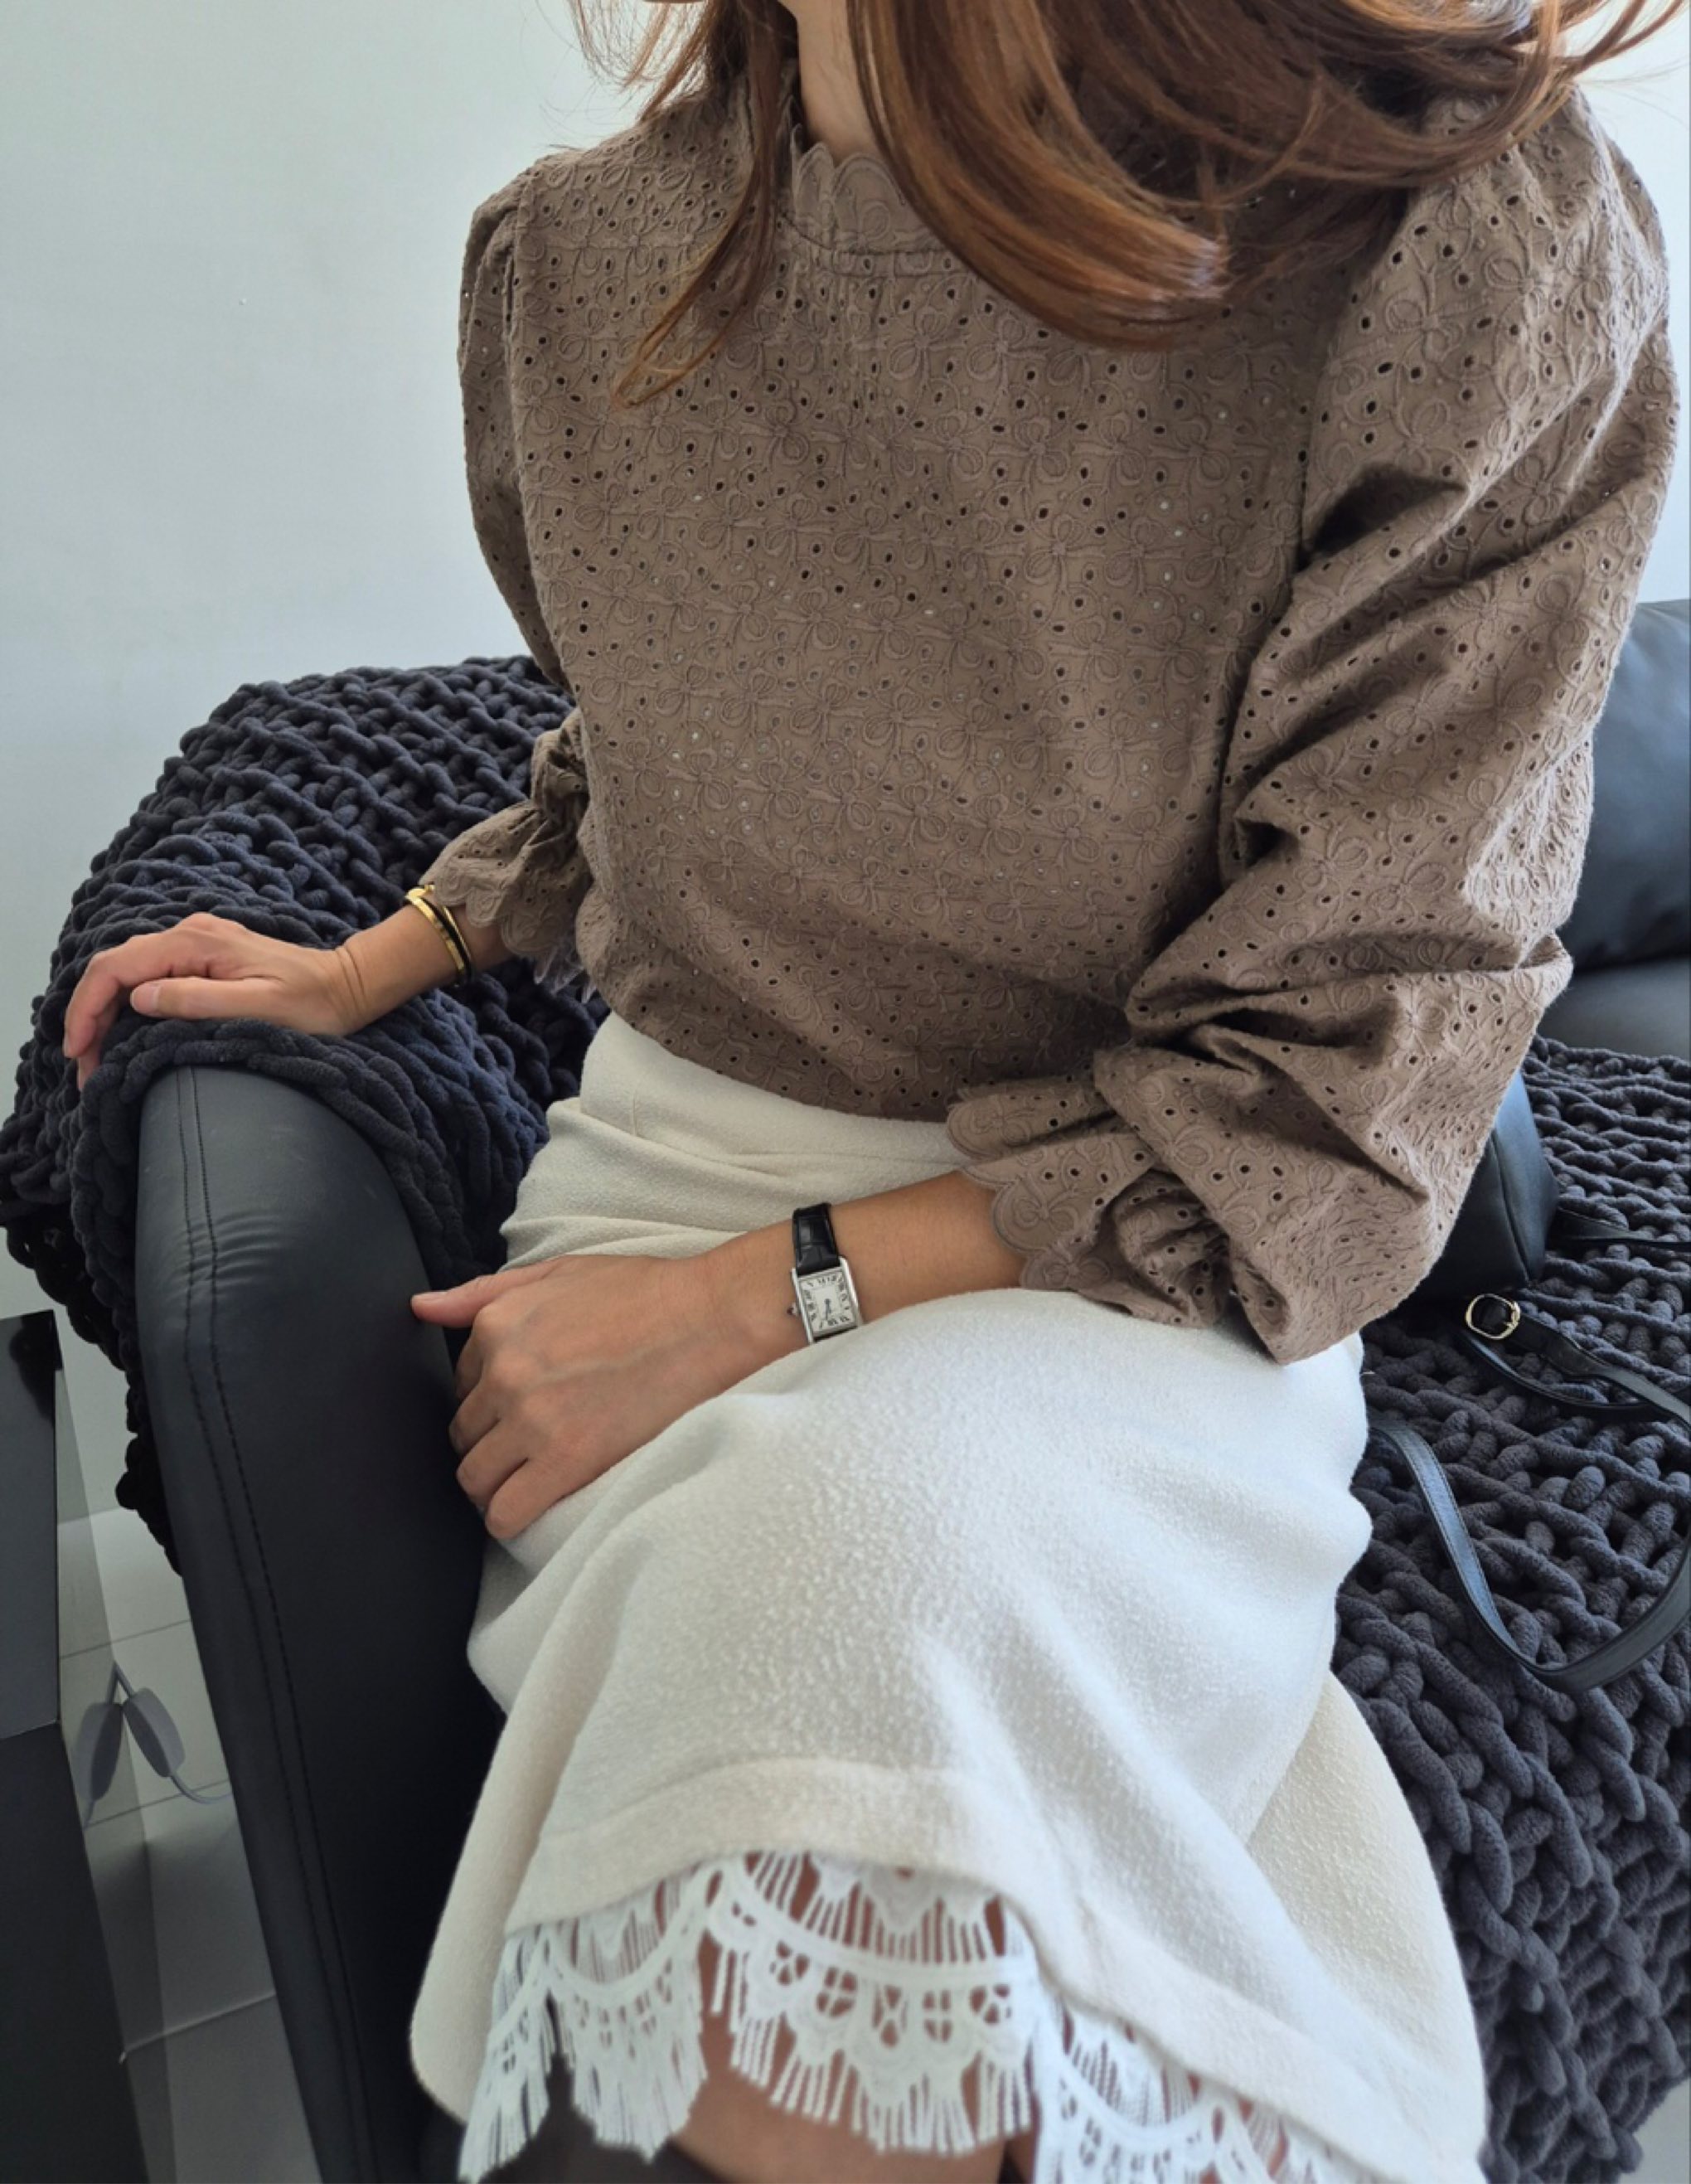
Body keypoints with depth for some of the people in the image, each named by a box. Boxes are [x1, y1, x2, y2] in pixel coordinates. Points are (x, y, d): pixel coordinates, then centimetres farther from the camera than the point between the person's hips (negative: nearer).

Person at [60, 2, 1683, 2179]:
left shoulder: (1477, 257, -14)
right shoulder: (575, 258, 2)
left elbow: (1329, 1110, -14)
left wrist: (754, 1298, -18)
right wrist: (361, 971, 16)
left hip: (1140, 1250, -2)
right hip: (676, 1158, 3)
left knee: (876, 1542, -33)